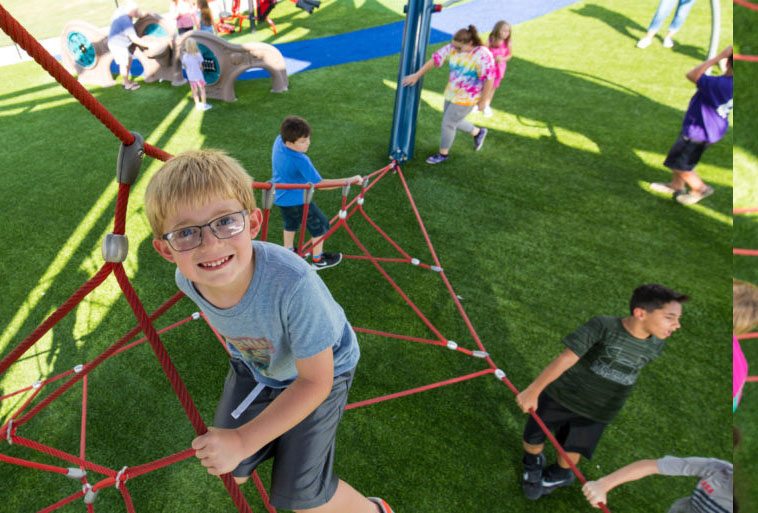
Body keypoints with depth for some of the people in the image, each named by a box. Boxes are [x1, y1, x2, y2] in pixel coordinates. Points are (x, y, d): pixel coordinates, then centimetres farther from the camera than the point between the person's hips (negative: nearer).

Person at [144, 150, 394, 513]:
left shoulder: (293, 284, -44)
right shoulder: (186, 280, -25)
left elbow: (315, 382, -30)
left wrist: (243, 440, -29)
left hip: (318, 372, -4)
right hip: (253, 366, 5)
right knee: (228, 472, 10)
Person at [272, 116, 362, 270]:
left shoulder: (279, 141, -13)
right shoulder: (300, 160, -35)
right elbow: (320, 184, -33)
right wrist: (350, 180, -35)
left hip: (280, 197, 8)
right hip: (297, 200, -8)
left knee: (290, 223, 30)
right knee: (320, 225, 12)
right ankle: (318, 260, 25)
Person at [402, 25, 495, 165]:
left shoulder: (483, 55, -23)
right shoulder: (453, 48, -8)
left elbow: (489, 80, -20)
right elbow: (435, 59, -3)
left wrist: (482, 101, -15)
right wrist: (417, 75, -4)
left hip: (466, 98, -7)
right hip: (451, 93, 7)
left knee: (448, 123, 0)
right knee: (452, 121, 20)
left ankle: (443, 154, 23)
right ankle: (478, 132, 44)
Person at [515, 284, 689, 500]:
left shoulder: (655, 345, -9)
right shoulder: (603, 327, -28)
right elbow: (566, 359, -30)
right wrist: (533, 391, -29)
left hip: (596, 411, 4)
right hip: (560, 395, -3)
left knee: (572, 451, 17)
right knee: (533, 438, 13)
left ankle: (560, 475, 50)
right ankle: (533, 465, 46)